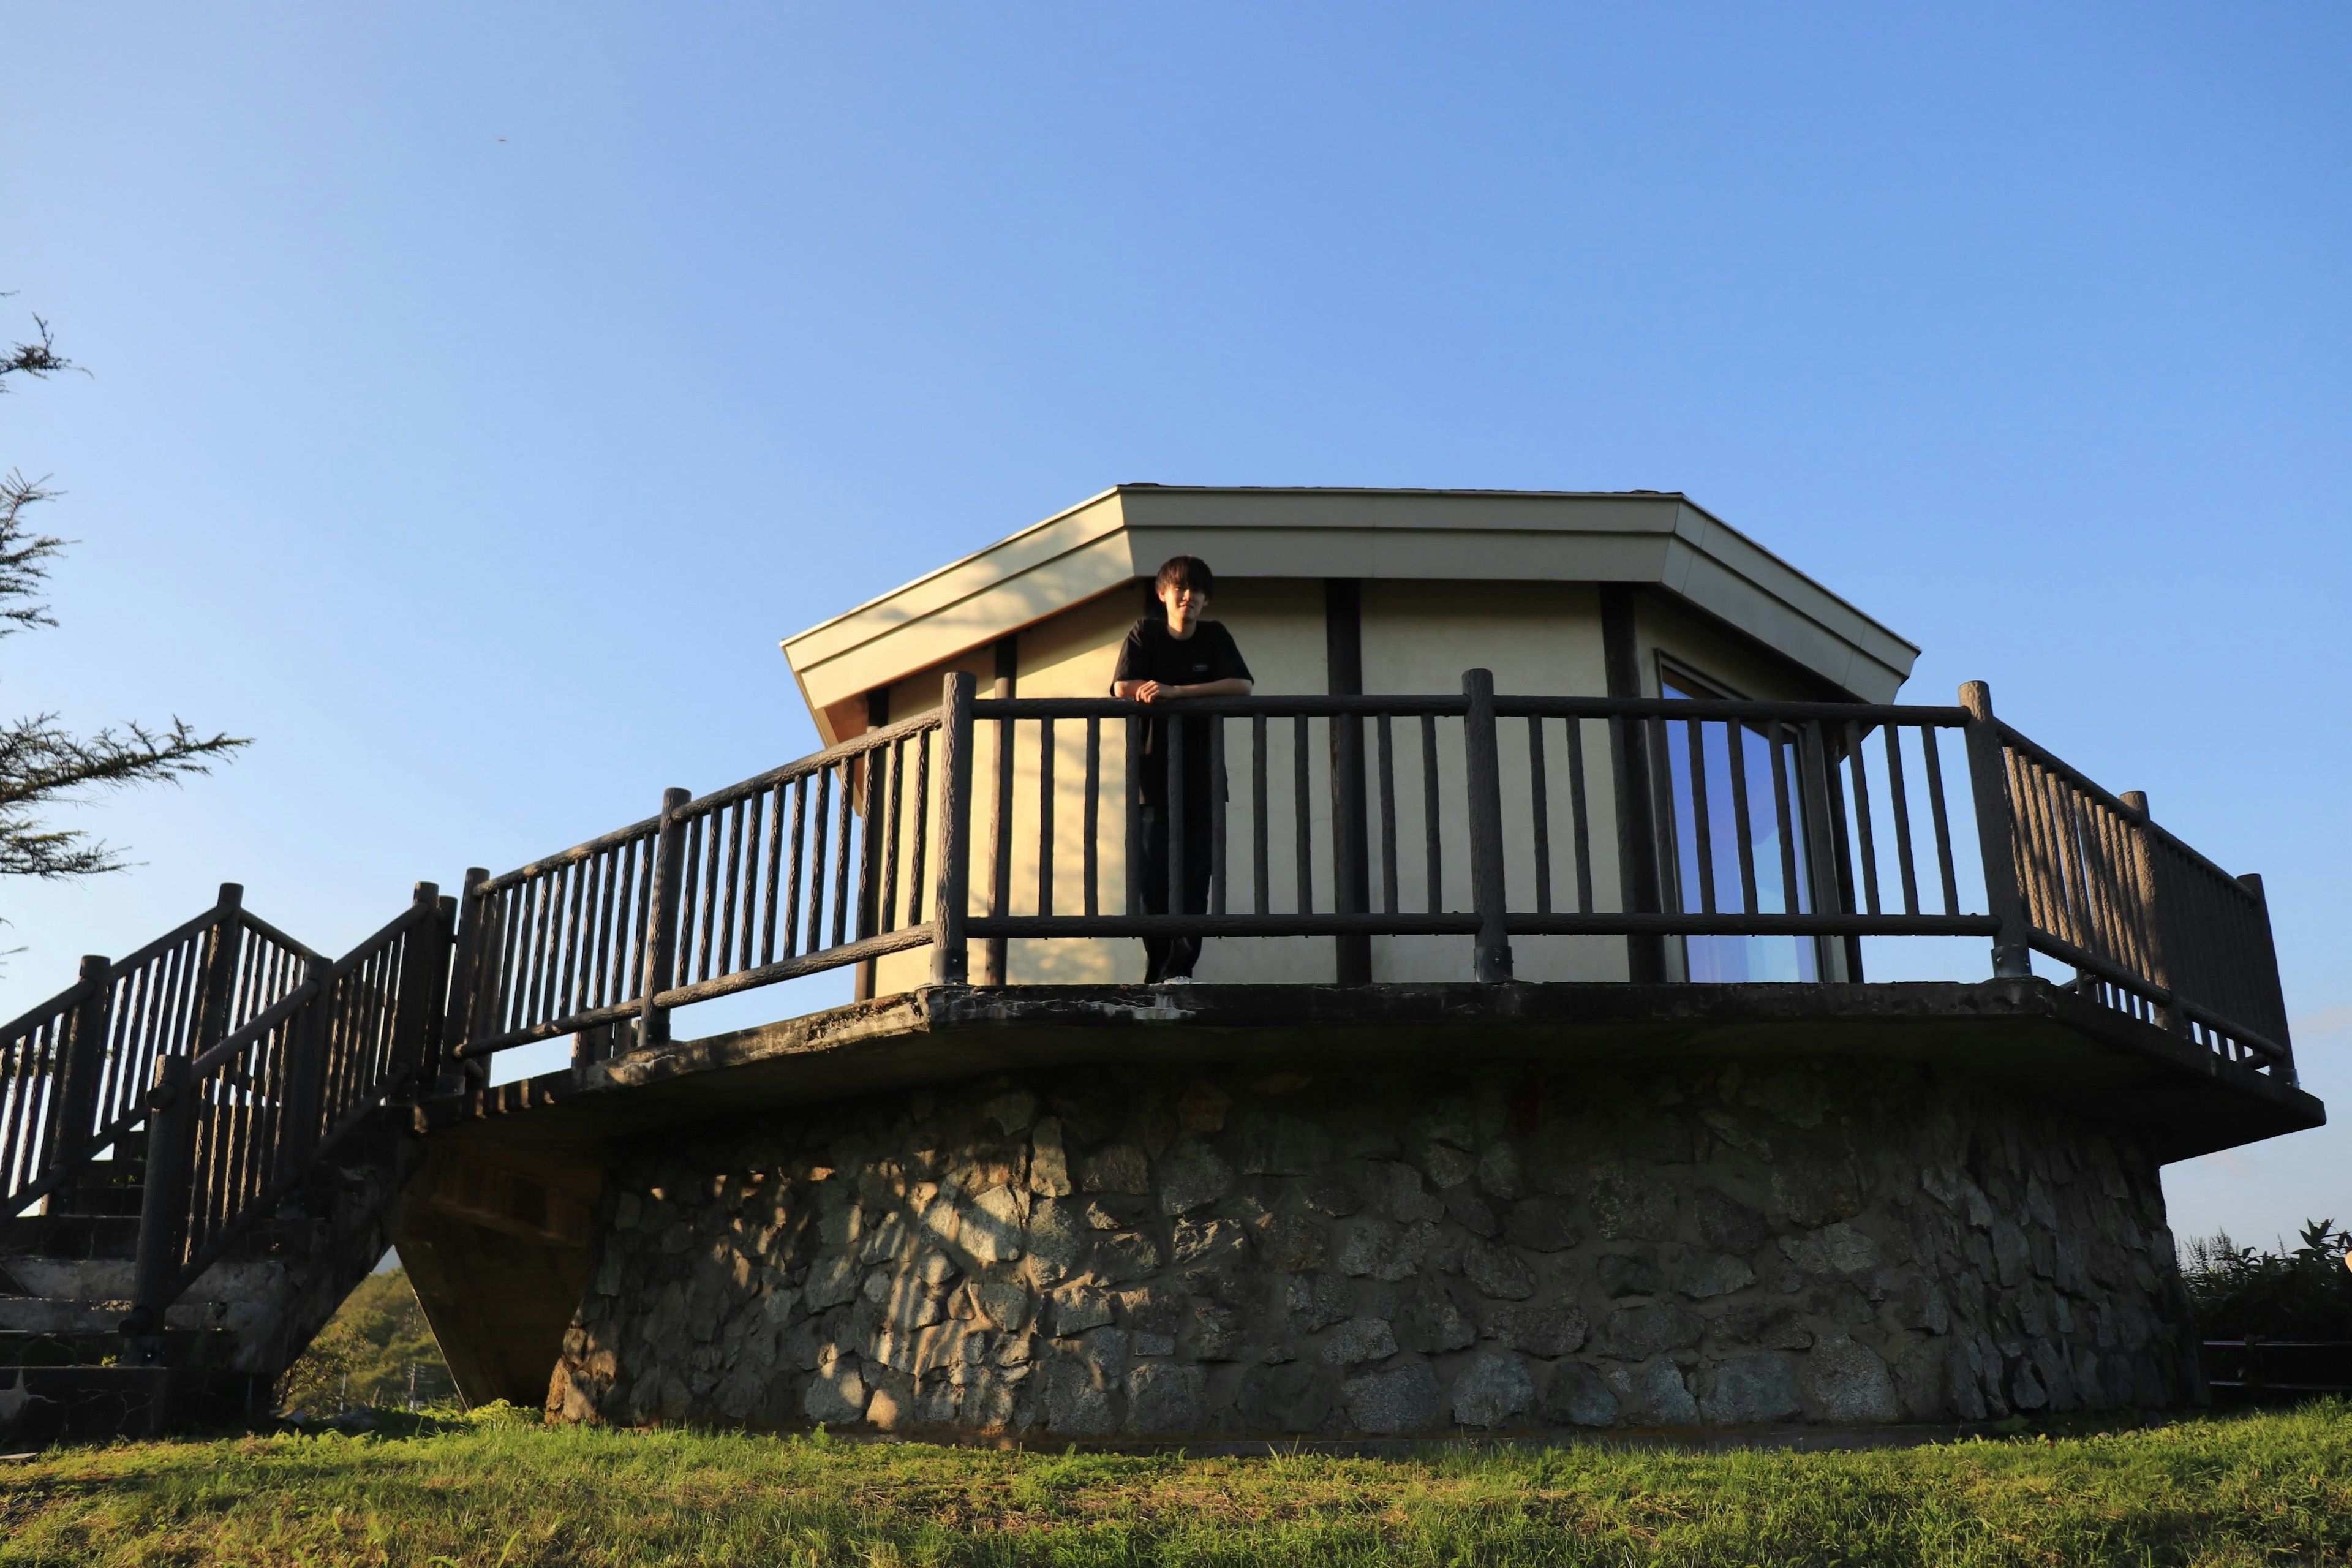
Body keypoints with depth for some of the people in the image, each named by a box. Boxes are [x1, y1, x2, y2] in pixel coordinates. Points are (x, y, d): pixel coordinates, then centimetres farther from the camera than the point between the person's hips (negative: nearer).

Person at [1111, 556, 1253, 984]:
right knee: (1153, 872, -5)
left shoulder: (1216, 637, 6)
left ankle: (1180, 969, -3)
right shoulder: (1144, 632, 3)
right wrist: (1201, 692, -6)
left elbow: (1241, 687, -9)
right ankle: (1156, 971, 1)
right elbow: (1123, 688, -11)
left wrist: (1175, 691, -18)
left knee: (1195, 870, -5)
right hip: (1154, 768, -1)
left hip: (1201, 772, 1)